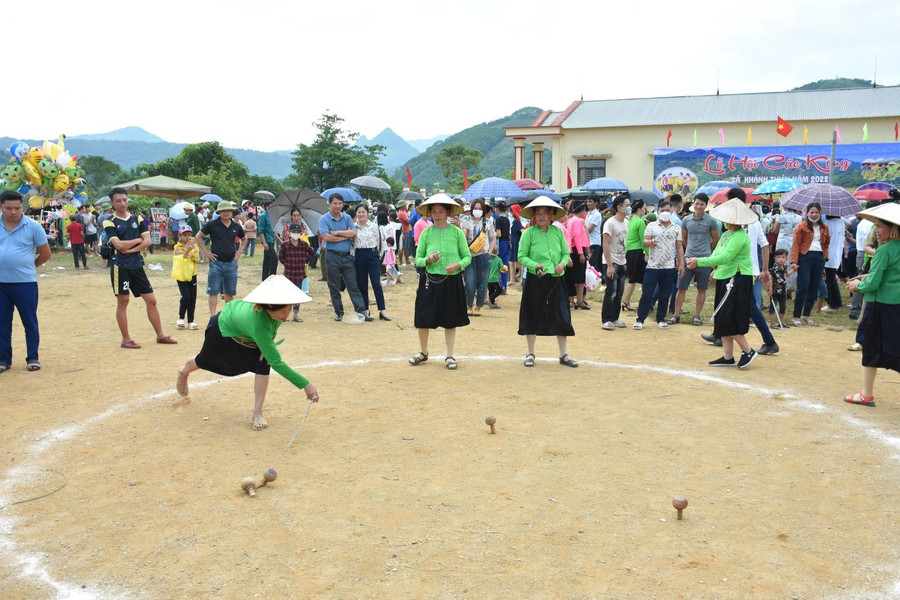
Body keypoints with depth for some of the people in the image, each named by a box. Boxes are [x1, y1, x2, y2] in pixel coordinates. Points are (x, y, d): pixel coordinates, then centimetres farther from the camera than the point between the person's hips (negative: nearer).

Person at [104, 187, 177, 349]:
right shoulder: (110, 222, -2)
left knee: (151, 300, 5)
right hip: (120, 267, -5)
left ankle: (160, 335, 13)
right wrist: (137, 240, -3)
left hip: (137, 265, 5)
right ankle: (126, 339, 10)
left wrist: (130, 249, -11)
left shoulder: (137, 219, 10)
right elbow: (118, 245, -15)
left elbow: (148, 241, 0)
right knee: (122, 302, 1)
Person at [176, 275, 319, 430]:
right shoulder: (259, 325, -51)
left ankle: (257, 414, -11)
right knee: (205, 360, 25)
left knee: (263, 361, -19)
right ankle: (183, 372, 62)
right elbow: (277, 363, -51)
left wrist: (269, 341, -16)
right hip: (223, 328, -5)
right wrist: (305, 385, -54)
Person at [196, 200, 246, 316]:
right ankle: (212, 316, 1)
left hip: (231, 263, 3)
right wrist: (205, 251, -2)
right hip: (216, 262, -3)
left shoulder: (236, 226, 7)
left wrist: (239, 252, 12)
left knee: (230, 292, 9)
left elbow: (244, 239, 25)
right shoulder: (212, 224, -3)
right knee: (213, 291, -2)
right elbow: (199, 237, 4)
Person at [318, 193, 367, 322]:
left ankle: (361, 312, -3)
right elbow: (326, 237, -15)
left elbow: (354, 233, -4)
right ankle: (338, 312, 15)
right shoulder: (324, 219, -1)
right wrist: (346, 236, -7)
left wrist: (337, 232, -11)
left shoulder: (347, 218, 10)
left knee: (353, 285, 0)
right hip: (332, 256, -2)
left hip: (347, 256, 2)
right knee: (334, 287, 5)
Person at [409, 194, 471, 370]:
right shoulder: (425, 233, 2)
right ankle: (423, 352, 26)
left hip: (452, 281, -1)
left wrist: (458, 265, -16)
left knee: (450, 321, 7)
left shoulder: (457, 232, -1)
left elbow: (467, 256, 3)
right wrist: (427, 260, -17)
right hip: (430, 280, 1)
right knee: (424, 319, 5)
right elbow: (417, 260, 4)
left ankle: (449, 356, 19)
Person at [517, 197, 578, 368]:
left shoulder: (558, 231, 7)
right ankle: (530, 354, 19)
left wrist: (562, 264, -8)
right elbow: (521, 256, -5)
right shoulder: (529, 233, -3)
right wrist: (535, 266, -20)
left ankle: (563, 355, 14)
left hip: (556, 279, 3)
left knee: (561, 317, 3)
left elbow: (566, 253, 12)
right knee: (533, 316, 6)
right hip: (535, 279, -3)